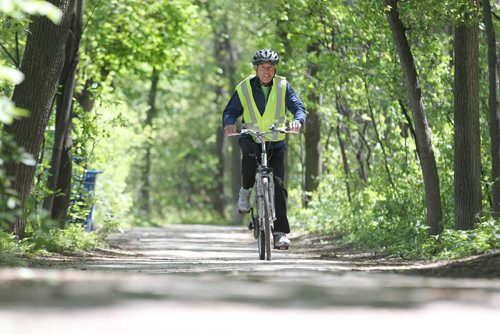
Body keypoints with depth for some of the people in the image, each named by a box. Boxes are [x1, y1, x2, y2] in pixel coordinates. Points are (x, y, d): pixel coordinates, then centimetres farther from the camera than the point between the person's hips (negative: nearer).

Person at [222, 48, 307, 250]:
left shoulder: (283, 86, -2)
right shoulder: (244, 88, -4)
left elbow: (298, 106, -10)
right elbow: (230, 111, -6)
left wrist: (298, 120, -34)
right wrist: (229, 124, -30)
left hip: (276, 142, 1)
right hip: (251, 138, -1)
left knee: (278, 184, -9)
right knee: (249, 155, -37)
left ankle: (280, 232, -4)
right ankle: (246, 189, -7)